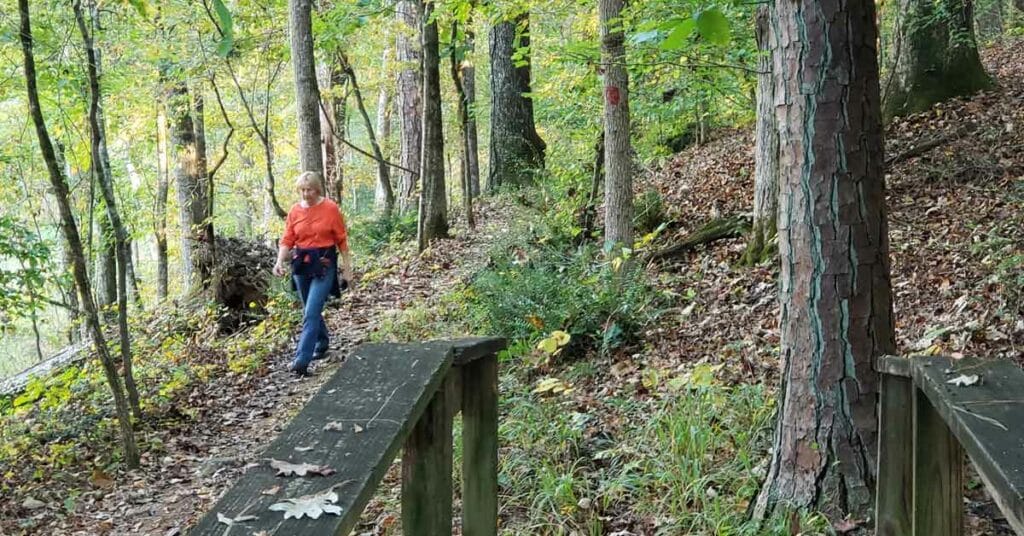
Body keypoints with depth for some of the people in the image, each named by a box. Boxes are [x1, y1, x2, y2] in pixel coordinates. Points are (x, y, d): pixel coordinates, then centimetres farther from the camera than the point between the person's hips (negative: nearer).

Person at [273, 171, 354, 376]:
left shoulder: (331, 208, -6)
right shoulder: (295, 210, 3)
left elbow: (342, 240, -2)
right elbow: (287, 240, 3)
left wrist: (347, 268, -1)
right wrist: (280, 261, -13)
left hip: (324, 264, -4)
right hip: (301, 264, 5)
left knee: (311, 313, -13)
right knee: (311, 311, 17)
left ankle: (302, 361, -15)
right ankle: (322, 342, 42)